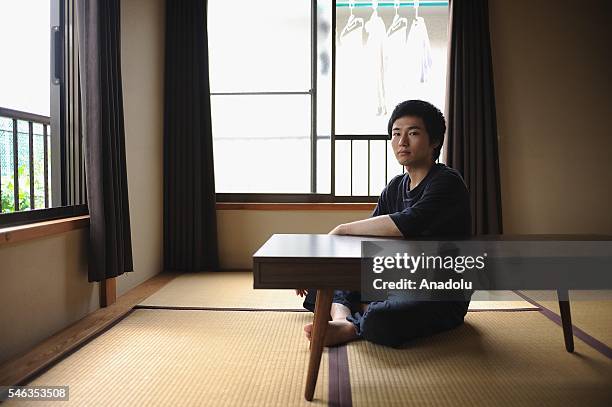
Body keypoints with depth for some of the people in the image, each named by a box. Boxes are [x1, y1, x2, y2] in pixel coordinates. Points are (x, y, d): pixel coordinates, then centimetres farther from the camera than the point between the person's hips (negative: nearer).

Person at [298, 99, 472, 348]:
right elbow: (368, 237, 11)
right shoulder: (395, 187, 11)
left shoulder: (447, 182, -14)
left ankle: (350, 327, -9)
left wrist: (341, 230, -21)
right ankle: (342, 317, -19)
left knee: (380, 321, -40)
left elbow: (407, 224, -31)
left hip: (442, 297, -8)